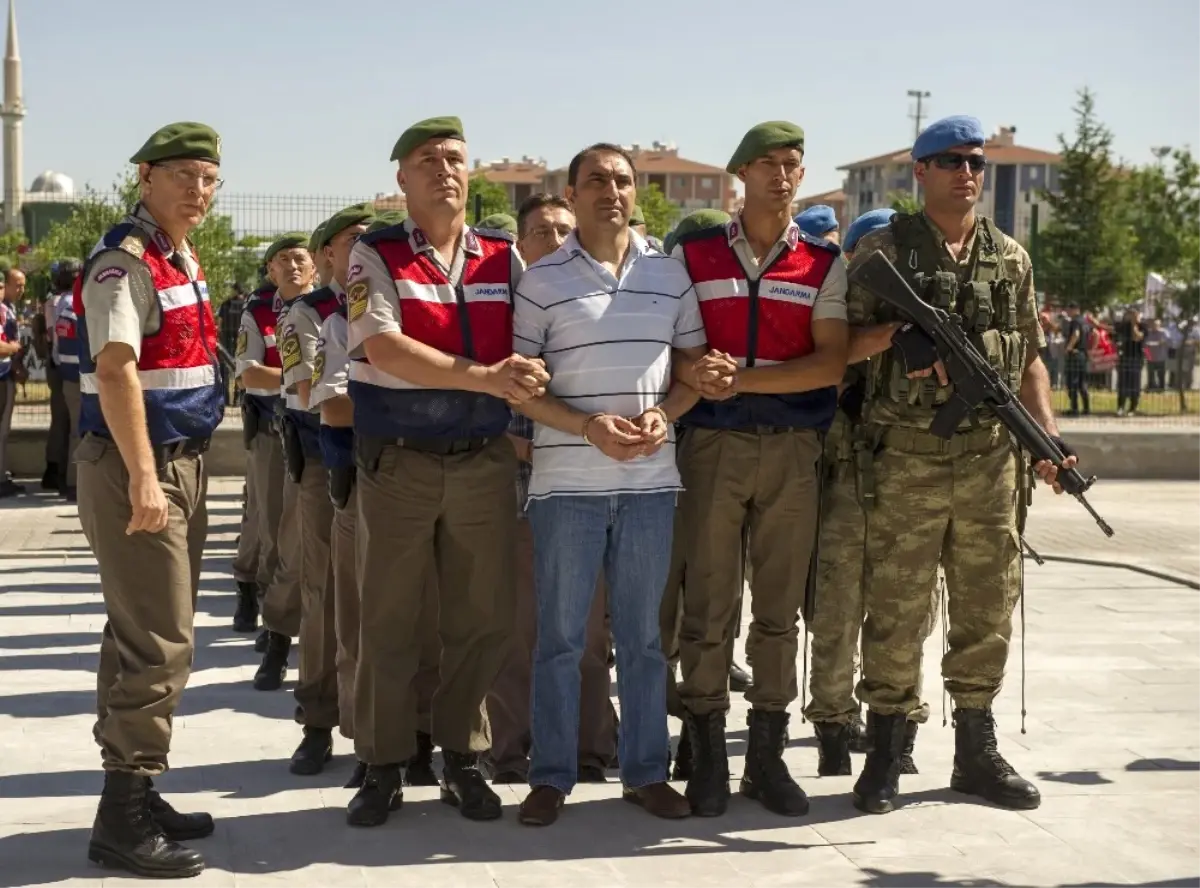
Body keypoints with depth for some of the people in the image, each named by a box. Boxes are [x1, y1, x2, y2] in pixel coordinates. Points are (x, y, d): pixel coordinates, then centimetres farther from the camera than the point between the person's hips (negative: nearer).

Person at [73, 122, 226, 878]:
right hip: (137, 466, -9)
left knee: (145, 638, 14)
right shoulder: (125, 260, -14)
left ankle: (136, 794, 23)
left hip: (183, 462, 9)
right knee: (159, 645, -9)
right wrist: (142, 478, -30)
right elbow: (114, 371, -24)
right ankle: (124, 817, -2)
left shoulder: (185, 261, 15)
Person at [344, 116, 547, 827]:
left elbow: (531, 355, 11)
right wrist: (486, 377, -25)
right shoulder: (375, 257, -2)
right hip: (397, 464, -3)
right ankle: (384, 766, 18)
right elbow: (384, 349, -16)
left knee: (483, 620, 7)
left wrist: (530, 376, -13)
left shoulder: (504, 259, 8)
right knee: (389, 622, 5)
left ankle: (463, 759, 23)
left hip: (484, 461, 3)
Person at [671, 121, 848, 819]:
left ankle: (768, 754, 15)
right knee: (708, 606, 0)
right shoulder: (693, 255, 8)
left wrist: (741, 378, -13)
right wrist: (692, 373, -15)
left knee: (780, 608, 6)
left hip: (793, 449, 1)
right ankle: (708, 755, 9)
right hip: (712, 445, -1)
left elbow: (831, 363, -4)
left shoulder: (825, 264, 7)